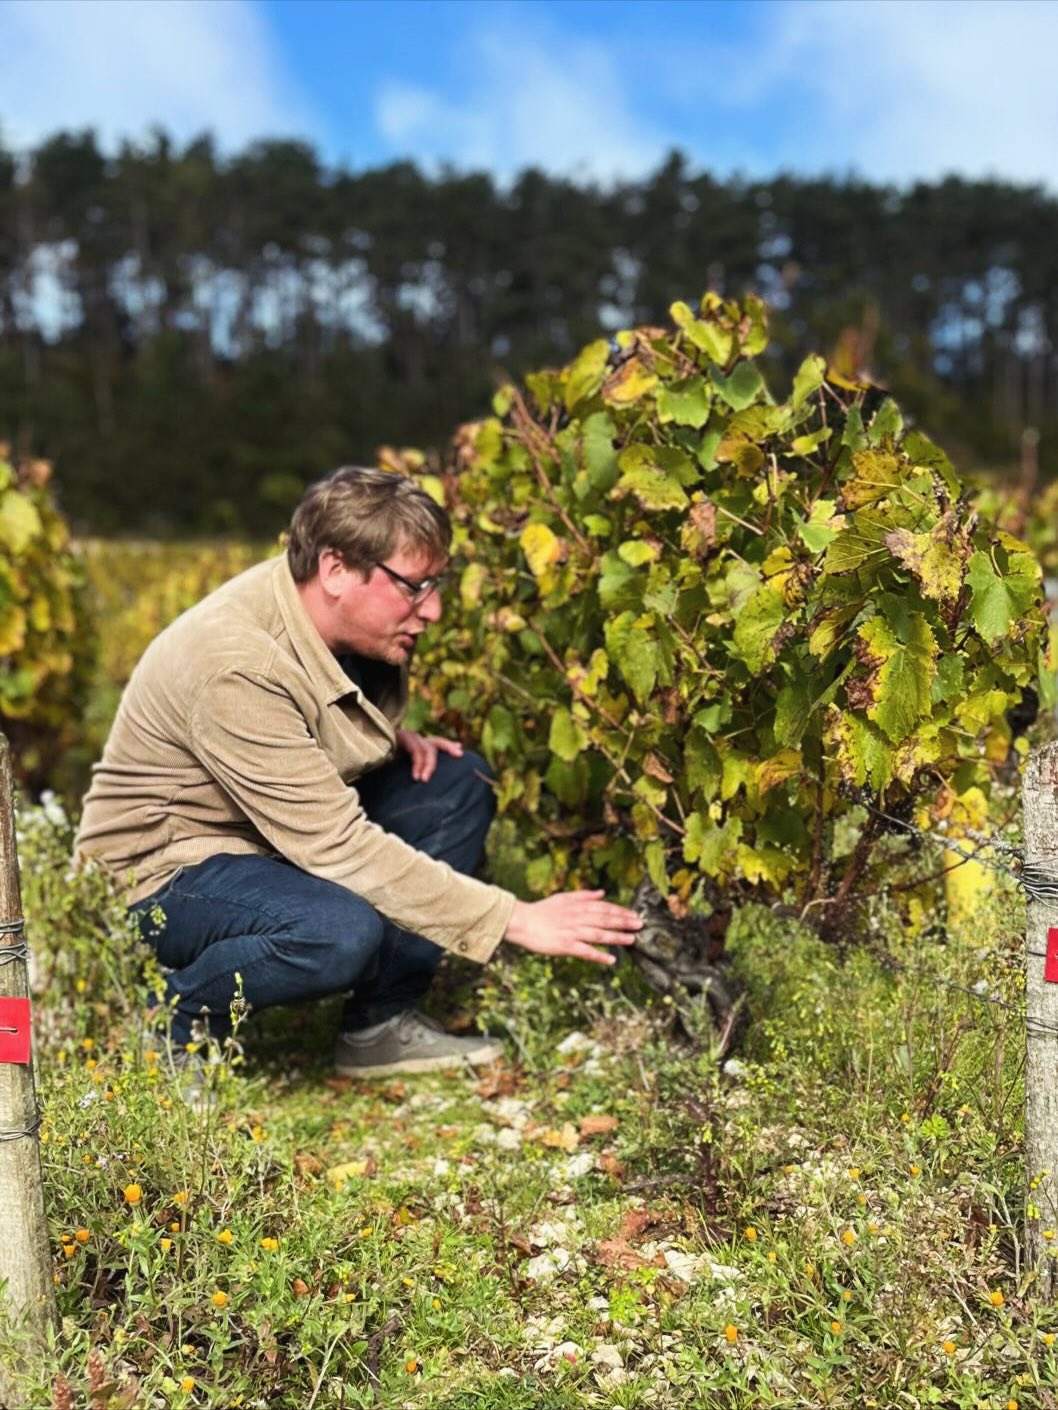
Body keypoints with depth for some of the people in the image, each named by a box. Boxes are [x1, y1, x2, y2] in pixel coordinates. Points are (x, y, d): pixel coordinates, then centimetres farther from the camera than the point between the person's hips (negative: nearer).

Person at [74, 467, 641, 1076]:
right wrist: (515, 919, -31)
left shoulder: (348, 615, -7)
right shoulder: (235, 668, -32)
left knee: (459, 782, -4)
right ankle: (174, 1020, -6)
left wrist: (393, 737, -7)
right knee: (342, 930, -36)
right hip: (167, 868, -8)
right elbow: (337, 846, -34)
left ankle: (382, 1023, 1)